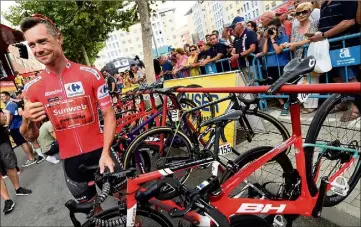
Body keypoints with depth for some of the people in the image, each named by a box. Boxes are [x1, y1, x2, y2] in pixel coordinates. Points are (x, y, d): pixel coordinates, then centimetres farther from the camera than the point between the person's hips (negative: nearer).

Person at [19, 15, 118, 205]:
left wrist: (105, 152, -16)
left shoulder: (91, 74, -9)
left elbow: (108, 114, -7)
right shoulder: (32, 88, -3)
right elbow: (31, 137, 3)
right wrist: (27, 120, -19)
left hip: (100, 152, -2)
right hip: (71, 160, 2)